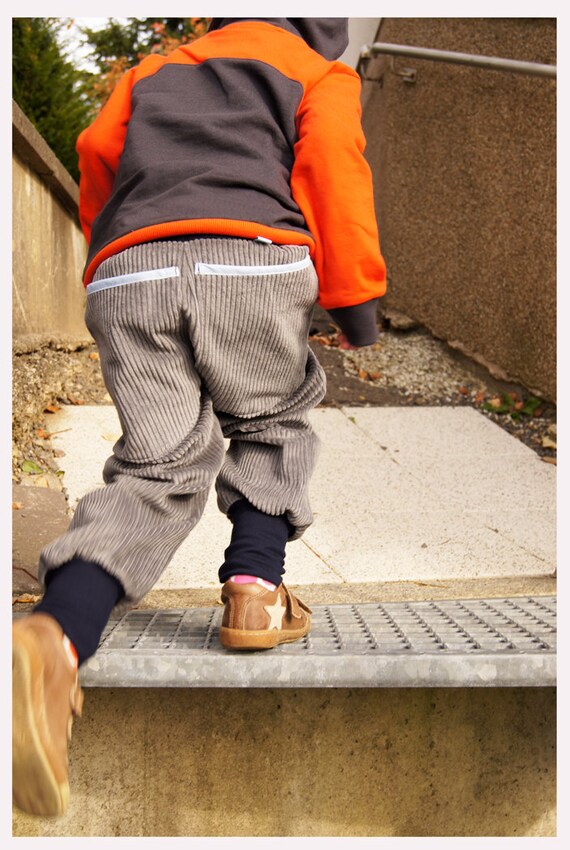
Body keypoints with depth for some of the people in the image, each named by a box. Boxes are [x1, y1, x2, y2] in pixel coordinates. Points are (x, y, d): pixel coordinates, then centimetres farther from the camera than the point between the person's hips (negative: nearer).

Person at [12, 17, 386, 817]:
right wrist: (355, 295, 6)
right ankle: (255, 590, 7)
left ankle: (53, 640, -24)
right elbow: (333, 164, 7)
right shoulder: (318, 72, 24)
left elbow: (98, 152, 25)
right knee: (270, 423, 23)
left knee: (156, 471, 0)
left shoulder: (153, 71, 35)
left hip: (128, 273, 3)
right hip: (248, 262, -3)